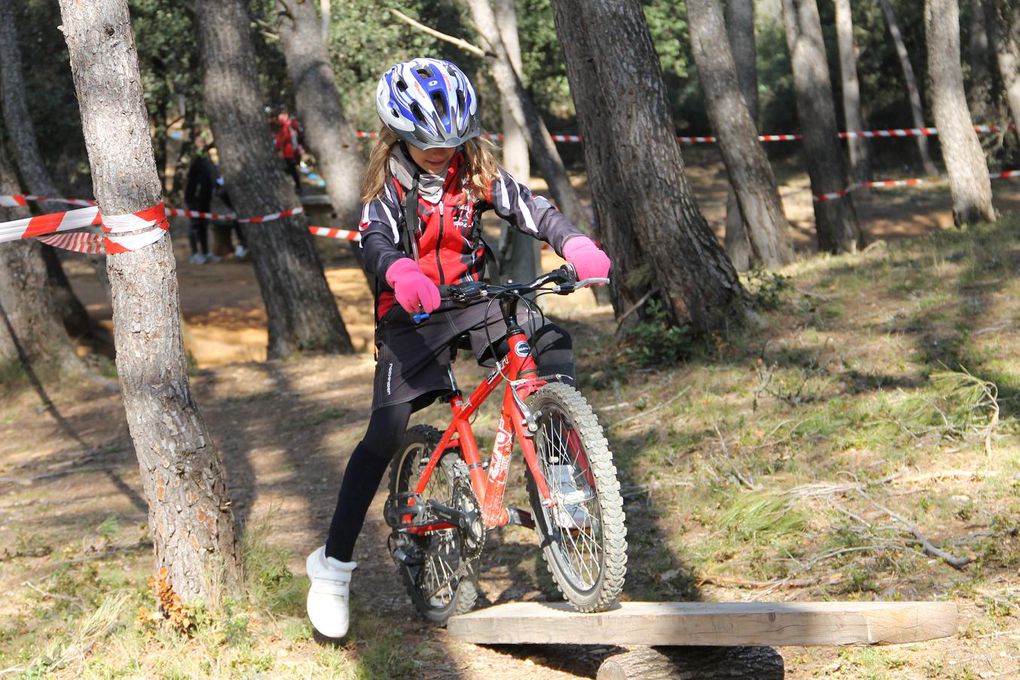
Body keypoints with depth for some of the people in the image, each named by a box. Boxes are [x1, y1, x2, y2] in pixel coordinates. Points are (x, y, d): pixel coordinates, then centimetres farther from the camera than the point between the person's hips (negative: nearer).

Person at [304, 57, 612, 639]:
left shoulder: (474, 169, -3)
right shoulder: (389, 184, -11)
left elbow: (530, 209, -15)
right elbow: (377, 242, -30)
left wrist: (577, 245, -36)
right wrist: (400, 275, -54)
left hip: (470, 297, 3)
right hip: (412, 314, -3)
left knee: (552, 340, -22)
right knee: (385, 434, -11)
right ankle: (334, 562, -3)